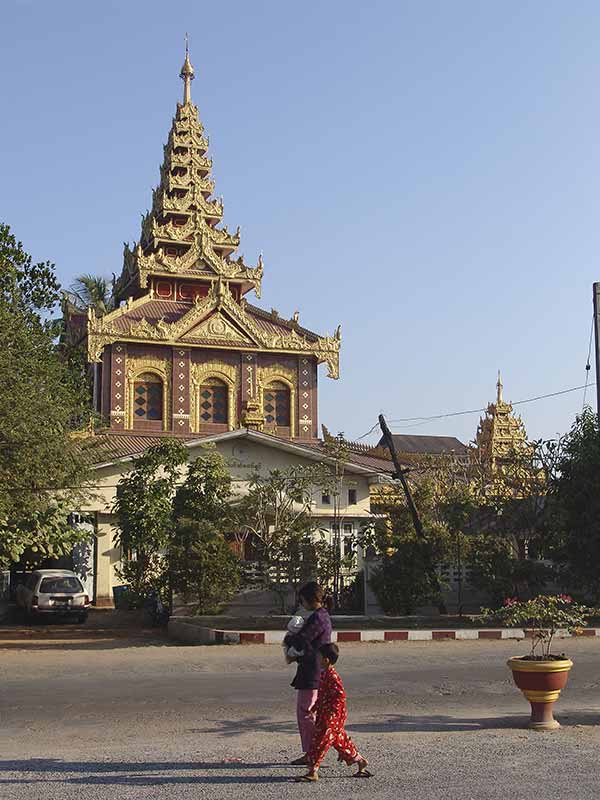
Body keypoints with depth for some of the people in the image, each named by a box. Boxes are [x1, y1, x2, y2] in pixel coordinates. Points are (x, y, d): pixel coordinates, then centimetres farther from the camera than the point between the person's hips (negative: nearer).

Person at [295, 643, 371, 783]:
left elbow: (340, 695, -25)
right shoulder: (324, 674, 11)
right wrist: (314, 708, 19)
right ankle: (360, 760, 27)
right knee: (340, 740, 17)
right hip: (324, 716, 10)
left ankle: (312, 772, -4)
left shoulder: (331, 676, -20)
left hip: (331, 719, -10)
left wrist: (330, 711, -23)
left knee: (319, 742, -8)